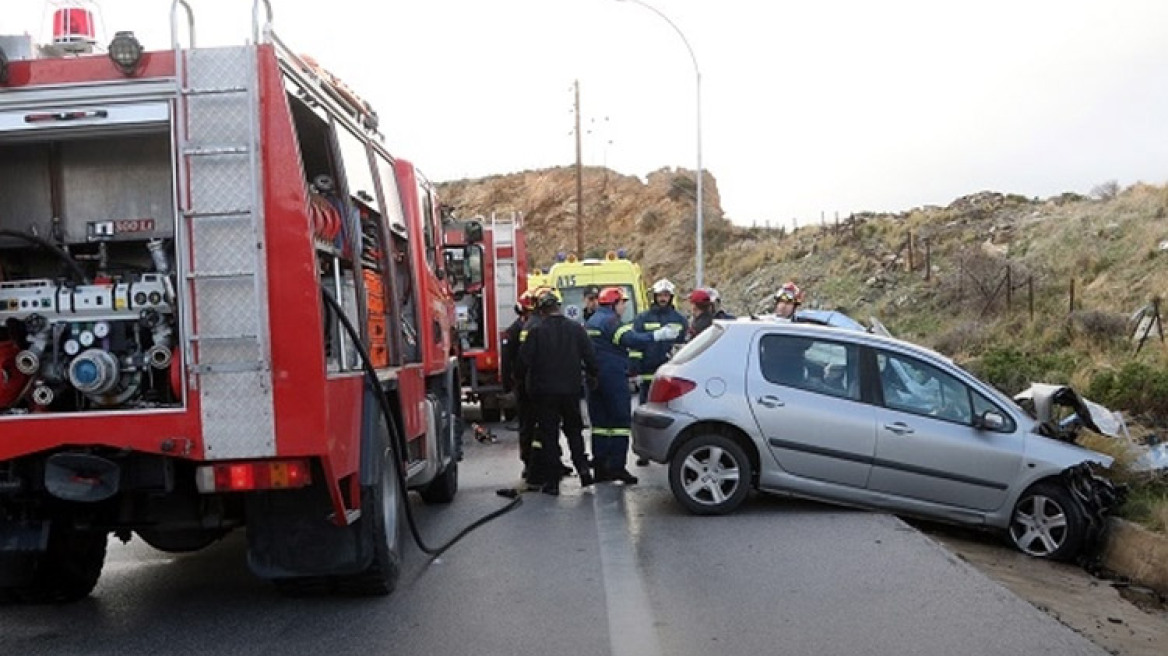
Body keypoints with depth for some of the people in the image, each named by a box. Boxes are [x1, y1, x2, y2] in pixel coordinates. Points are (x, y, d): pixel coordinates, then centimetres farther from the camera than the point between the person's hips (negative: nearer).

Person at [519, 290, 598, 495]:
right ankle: (583, 469, 12)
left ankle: (552, 481, 4)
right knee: (574, 429, 19)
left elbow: (524, 359, -11)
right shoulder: (576, 328, -3)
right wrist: (591, 375, 15)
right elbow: (590, 357, -2)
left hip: (545, 391, -3)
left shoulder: (535, 331, -12)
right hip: (571, 389, 3)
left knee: (548, 434, 4)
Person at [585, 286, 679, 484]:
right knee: (621, 421, -4)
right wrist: (658, 335, -27)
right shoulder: (610, 321, -13)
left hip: (594, 378, 9)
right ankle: (617, 466, -8)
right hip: (613, 377, -9)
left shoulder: (591, 322, 17)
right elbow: (632, 340, -25)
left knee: (600, 421, 11)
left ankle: (600, 468, 12)